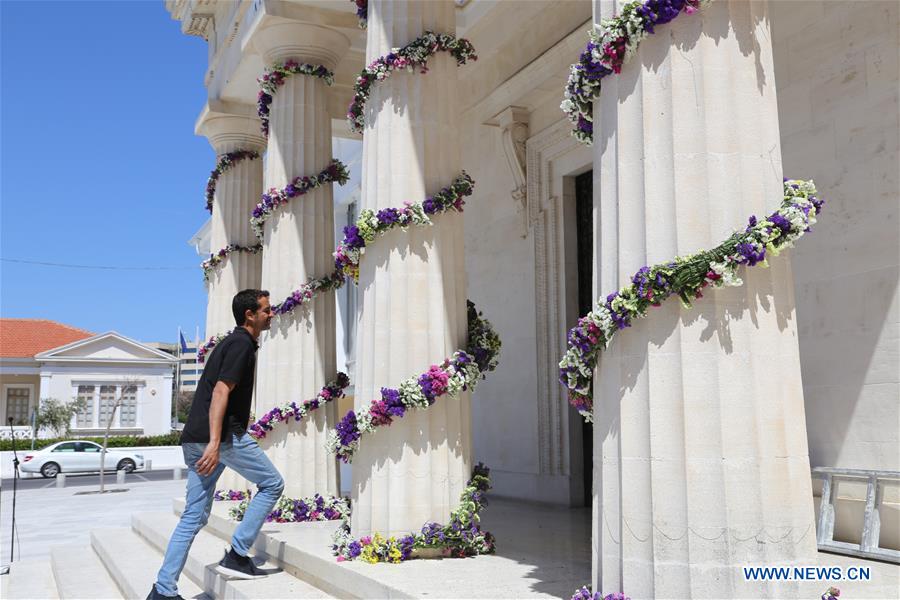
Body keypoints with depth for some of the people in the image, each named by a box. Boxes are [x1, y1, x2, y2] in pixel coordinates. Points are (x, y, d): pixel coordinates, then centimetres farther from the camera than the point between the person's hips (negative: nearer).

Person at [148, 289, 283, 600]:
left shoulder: (232, 341, 23)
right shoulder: (242, 344, -7)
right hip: (222, 435, -9)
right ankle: (237, 556, 3)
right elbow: (220, 392, -19)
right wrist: (215, 442, -26)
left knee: (194, 517, 10)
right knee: (272, 483, 4)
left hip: (195, 438, 9)